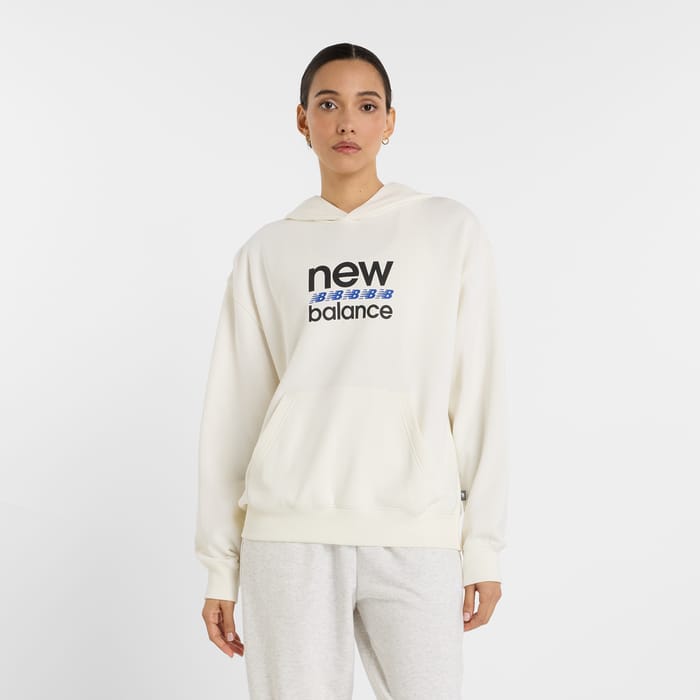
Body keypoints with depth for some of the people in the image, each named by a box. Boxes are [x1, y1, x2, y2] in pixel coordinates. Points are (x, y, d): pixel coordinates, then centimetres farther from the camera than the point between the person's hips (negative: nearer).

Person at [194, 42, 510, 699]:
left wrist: (483, 544, 1)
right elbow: (233, 407, 11)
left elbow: (479, 394, 5)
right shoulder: (267, 251, 12)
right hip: (291, 530, 1)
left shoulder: (450, 230, 8)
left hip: (416, 533, -1)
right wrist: (220, 564, 7)